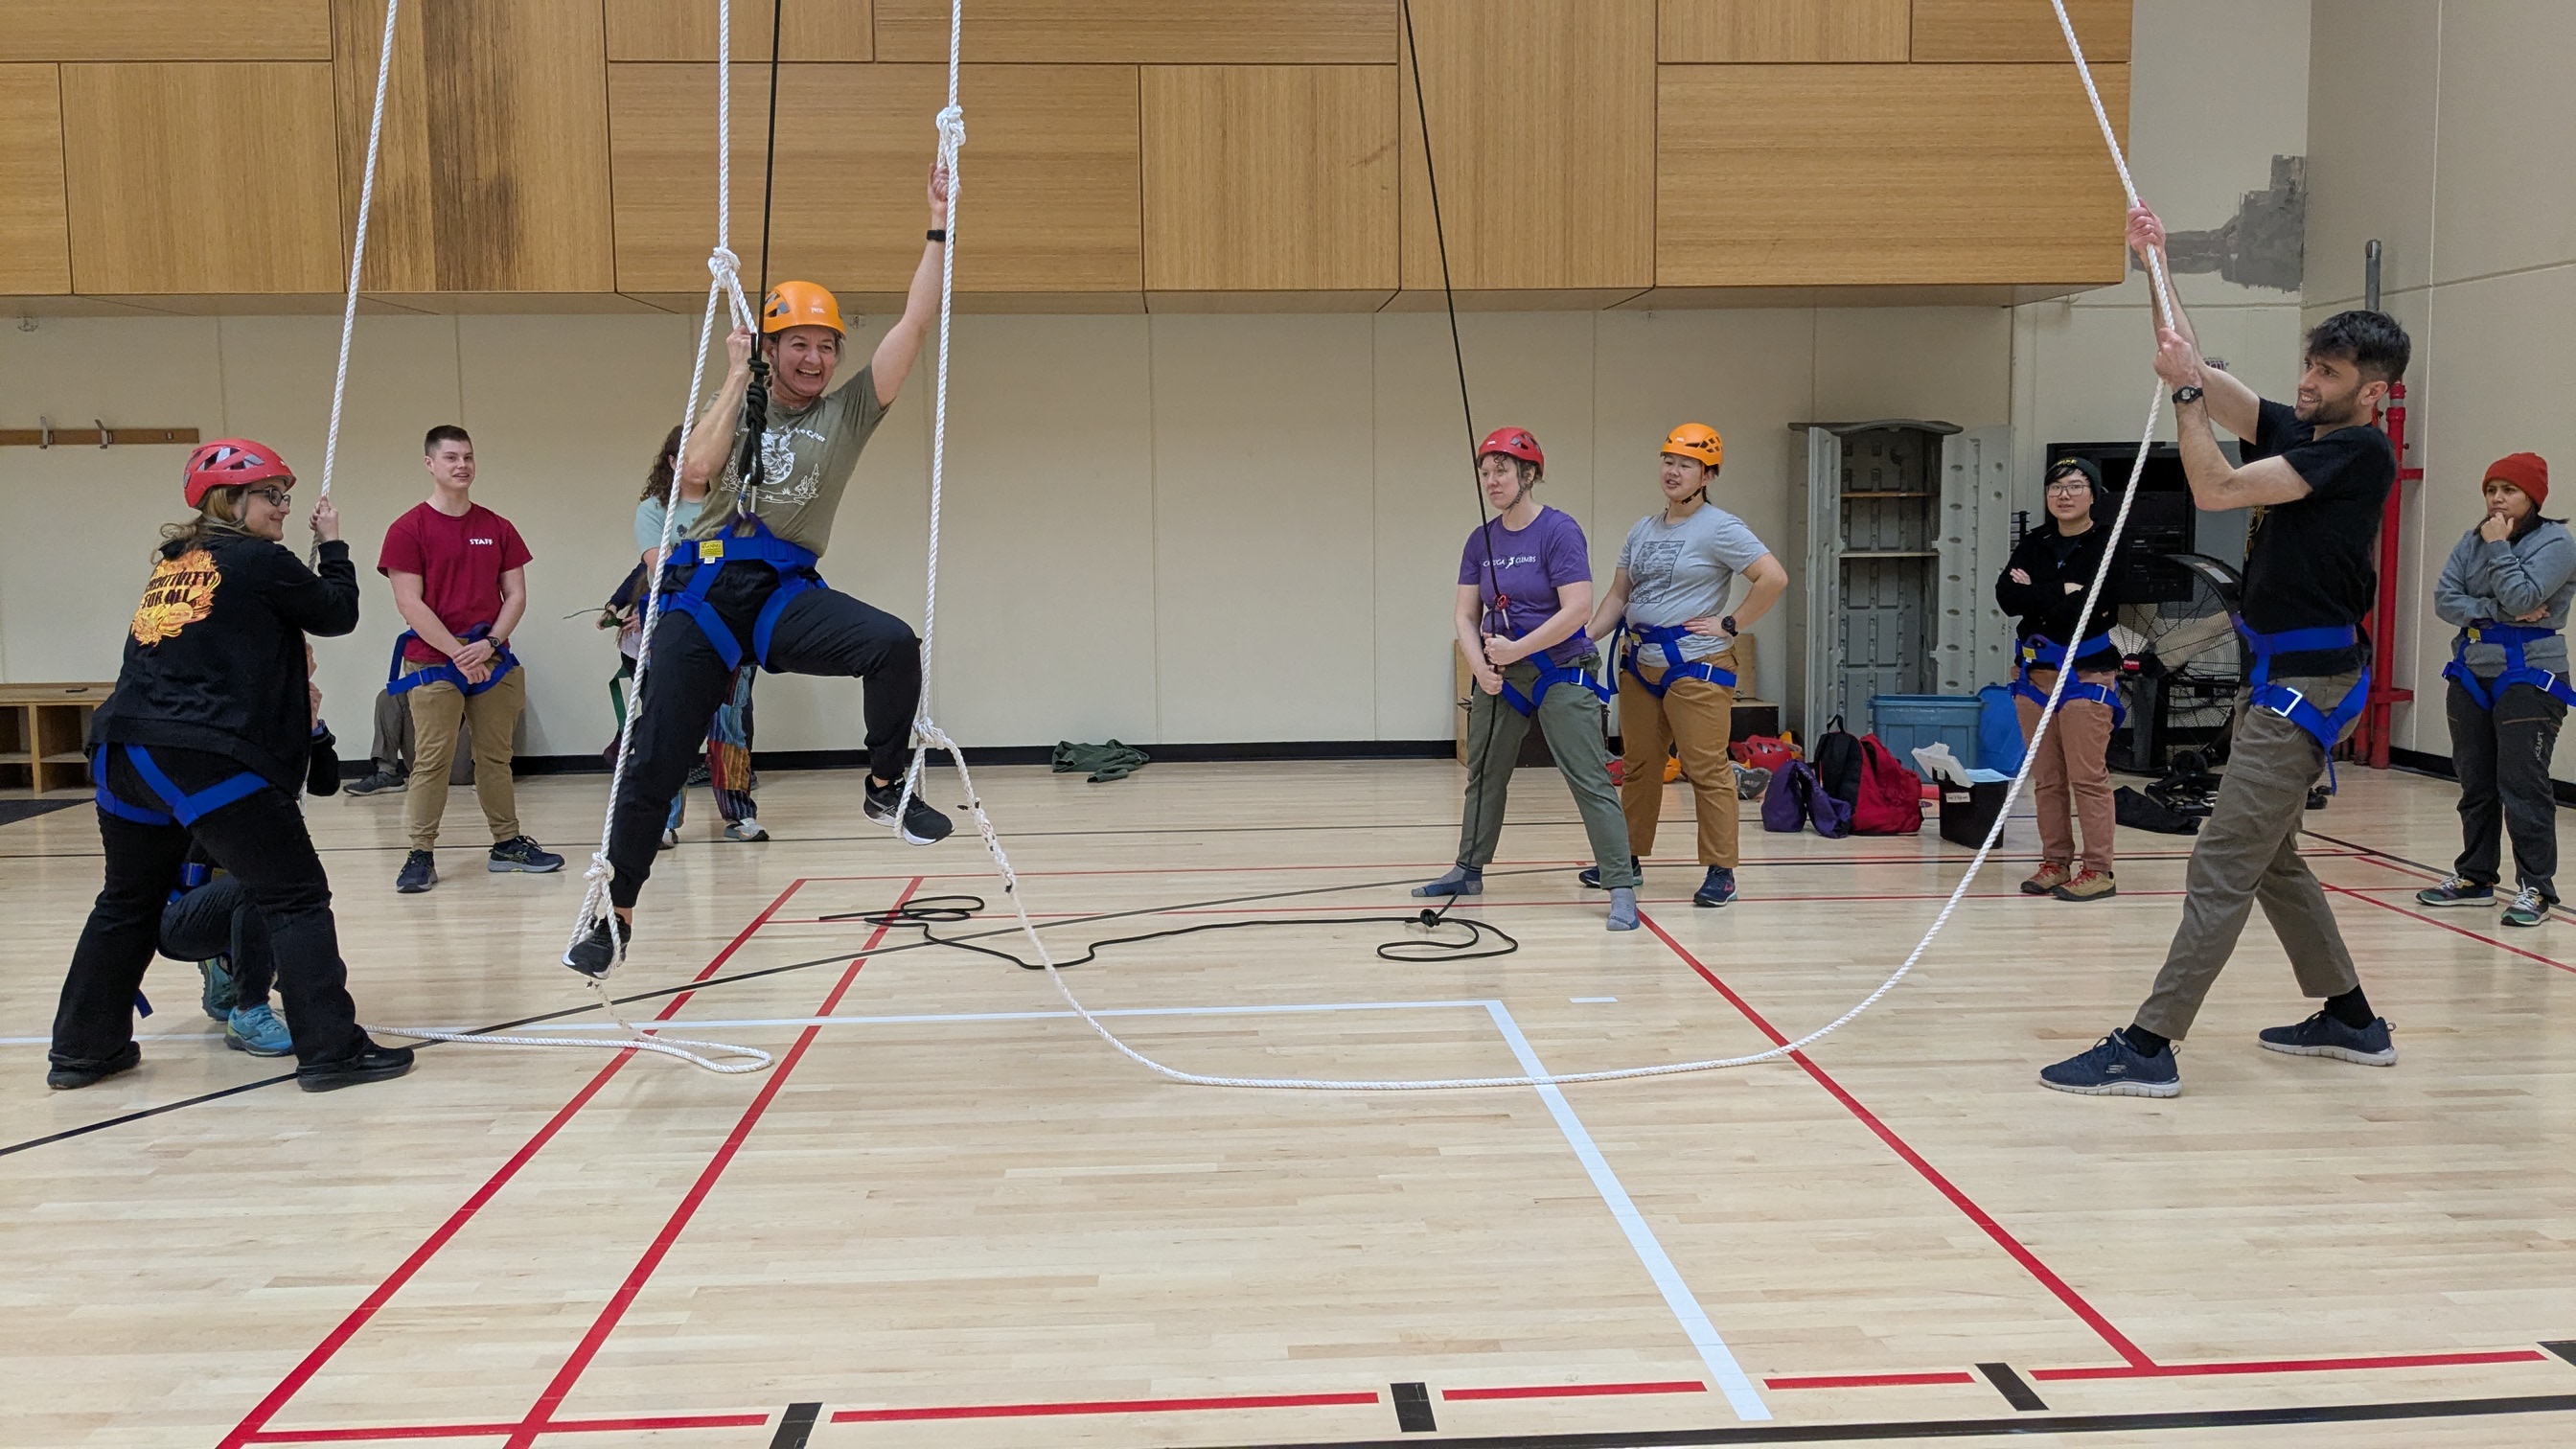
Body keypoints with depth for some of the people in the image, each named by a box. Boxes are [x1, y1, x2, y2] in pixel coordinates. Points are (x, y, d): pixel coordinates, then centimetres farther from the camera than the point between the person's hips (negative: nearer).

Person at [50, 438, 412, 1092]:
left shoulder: (171, 566, 20)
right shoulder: (263, 562, -3)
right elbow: (338, 613, 8)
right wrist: (332, 545, 21)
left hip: (124, 753, 8)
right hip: (210, 759, -8)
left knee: (128, 902, 22)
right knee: (295, 897, -2)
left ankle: (81, 1051, 32)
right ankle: (331, 1050, -5)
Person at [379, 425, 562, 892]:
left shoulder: (498, 528, 9)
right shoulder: (408, 530, -3)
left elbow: (515, 595, 8)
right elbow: (410, 604, -8)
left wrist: (490, 644, -7)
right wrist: (458, 653, -13)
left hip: (493, 660, 4)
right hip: (432, 663, -4)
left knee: (495, 757, 11)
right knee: (431, 761, -3)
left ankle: (507, 844, 19)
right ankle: (420, 854, 2)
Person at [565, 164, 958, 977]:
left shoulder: (848, 413, 6)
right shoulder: (739, 406, 10)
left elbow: (914, 326, -4)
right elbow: (696, 472, -10)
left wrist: (939, 230, -9)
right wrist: (736, 379, -7)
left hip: (787, 594, -1)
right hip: (708, 590, 1)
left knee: (894, 644, -30)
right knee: (653, 763, 3)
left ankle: (887, 790, -8)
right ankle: (614, 916, 18)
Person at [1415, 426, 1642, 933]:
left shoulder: (1559, 530, -13)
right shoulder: (1481, 540, 6)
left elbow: (1578, 609, -21)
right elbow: (1466, 614, 6)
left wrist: (1515, 649, -20)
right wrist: (1481, 666, -12)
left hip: (1560, 673, -7)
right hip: (1499, 678, 7)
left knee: (1589, 781, -9)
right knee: (1484, 774, 17)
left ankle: (1621, 889, -5)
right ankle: (1469, 871, 33)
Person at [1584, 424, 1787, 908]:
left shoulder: (1719, 528, -8)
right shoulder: (1642, 530, 13)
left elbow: (1775, 578, -14)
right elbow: (1618, 595, 15)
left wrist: (1730, 624, -14)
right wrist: (1586, 637, 1)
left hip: (1695, 666, -7)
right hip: (1640, 665, 7)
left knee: (1707, 768, -6)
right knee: (1638, 765, 14)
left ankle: (1720, 872, 0)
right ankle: (1628, 859, 24)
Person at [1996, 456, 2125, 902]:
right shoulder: (2034, 543, 12)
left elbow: (2089, 606, -17)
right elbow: (2006, 595, -2)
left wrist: (2035, 593, -8)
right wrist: (2062, 593, -13)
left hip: (2087, 675, -5)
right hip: (2035, 673, 6)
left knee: (2088, 778, -7)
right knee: (2046, 779, 8)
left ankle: (2098, 870, -1)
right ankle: (2055, 863, 16)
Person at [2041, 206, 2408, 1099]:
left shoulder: (2359, 450, -13)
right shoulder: (2296, 433, 11)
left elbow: (2215, 489, -20)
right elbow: (2199, 373, 8)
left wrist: (2186, 389, -16)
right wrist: (2158, 269, 2)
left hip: (2309, 680, -10)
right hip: (2278, 670, 10)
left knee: (2223, 866, -12)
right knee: (2272, 858, 19)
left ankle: (2147, 1049, -13)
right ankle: (2351, 1021, 32)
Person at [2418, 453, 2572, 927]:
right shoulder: (2473, 540, 10)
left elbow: (2522, 598, -20)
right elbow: (2444, 598, 0)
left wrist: (2499, 548, -12)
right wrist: (2496, 613, -13)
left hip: (2528, 678, -6)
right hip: (2471, 674, 6)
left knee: (2523, 786, -9)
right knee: (2475, 784, 12)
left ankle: (2536, 888, -3)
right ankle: (2474, 877, 21)